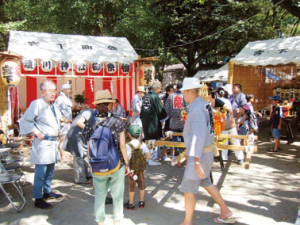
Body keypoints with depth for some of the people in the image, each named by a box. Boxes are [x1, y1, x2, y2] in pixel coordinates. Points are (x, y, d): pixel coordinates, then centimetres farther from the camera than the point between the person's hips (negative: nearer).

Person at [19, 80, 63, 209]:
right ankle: (38, 199, 4)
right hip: (42, 143, -9)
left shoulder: (53, 106, 15)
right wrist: (36, 133, -17)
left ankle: (47, 192, 33)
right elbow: (25, 121, -13)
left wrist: (58, 132, 15)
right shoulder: (37, 104, -12)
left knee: (50, 170, 18)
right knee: (40, 172, -5)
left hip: (53, 142, 9)